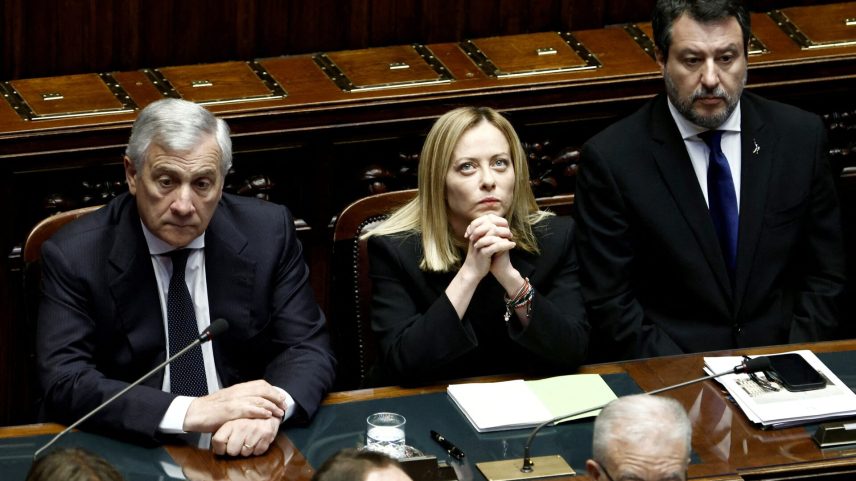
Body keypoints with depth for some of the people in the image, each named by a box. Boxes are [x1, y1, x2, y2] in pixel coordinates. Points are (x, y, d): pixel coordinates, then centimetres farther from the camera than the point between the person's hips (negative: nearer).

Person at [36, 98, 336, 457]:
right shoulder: (73, 255, -8)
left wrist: (269, 410, -23)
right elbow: (64, 383, -16)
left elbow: (308, 350, 0)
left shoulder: (267, 233, -1)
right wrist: (193, 411, -28)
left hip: (246, 452, 2)